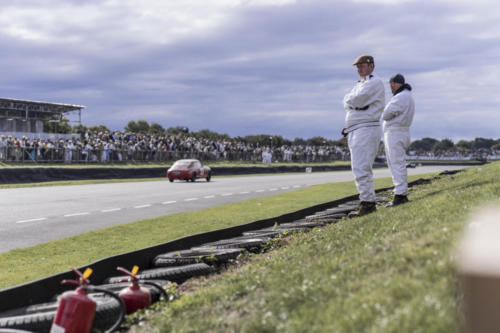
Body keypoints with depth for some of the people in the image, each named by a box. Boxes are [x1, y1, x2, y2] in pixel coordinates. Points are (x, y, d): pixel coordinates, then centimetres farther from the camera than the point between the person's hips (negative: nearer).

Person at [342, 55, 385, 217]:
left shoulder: (374, 82, -7)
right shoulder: (359, 85, 24)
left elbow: (355, 100, -18)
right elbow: (347, 103, 18)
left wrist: (350, 100, 2)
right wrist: (353, 101, -2)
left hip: (366, 129, -10)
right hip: (354, 130, 10)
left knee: (361, 168, -16)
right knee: (362, 169, 10)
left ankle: (367, 203, -16)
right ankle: (368, 203, 13)